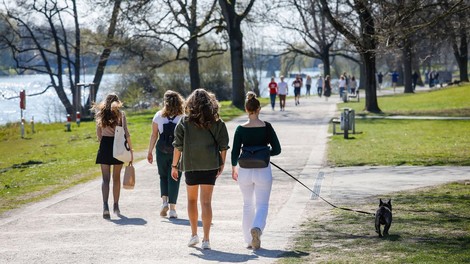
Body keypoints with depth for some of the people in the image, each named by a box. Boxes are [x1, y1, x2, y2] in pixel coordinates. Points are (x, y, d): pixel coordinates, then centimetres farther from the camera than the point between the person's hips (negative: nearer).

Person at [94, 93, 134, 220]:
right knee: (116, 178, 13)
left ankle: (105, 205, -22)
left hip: (105, 145, 1)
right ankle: (116, 206, 20)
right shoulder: (120, 114, 0)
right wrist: (131, 149, -2)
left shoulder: (100, 114, 6)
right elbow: (126, 133, -6)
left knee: (106, 178, -3)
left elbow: (98, 134, 9)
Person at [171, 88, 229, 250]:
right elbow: (223, 145, 1)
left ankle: (194, 234, 19)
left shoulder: (185, 122, -2)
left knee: (192, 200, 19)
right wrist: (222, 164, 10)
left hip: (190, 165, 0)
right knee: (206, 202, 0)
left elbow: (178, 146, -2)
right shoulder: (216, 122, 1)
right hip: (210, 165, 0)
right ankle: (206, 239, -5)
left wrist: (174, 165, 5)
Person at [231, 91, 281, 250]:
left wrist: (234, 168, 13)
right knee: (262, 205, 4)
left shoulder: (241, 129, -5)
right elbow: (277, 150, -5)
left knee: (248, 205, 17)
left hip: (245, 171, 2)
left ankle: (249, 240, 20)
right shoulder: (266, 127, -7)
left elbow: (235, 152, -3)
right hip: (263, 170, -1)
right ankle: (257, 228, -26)